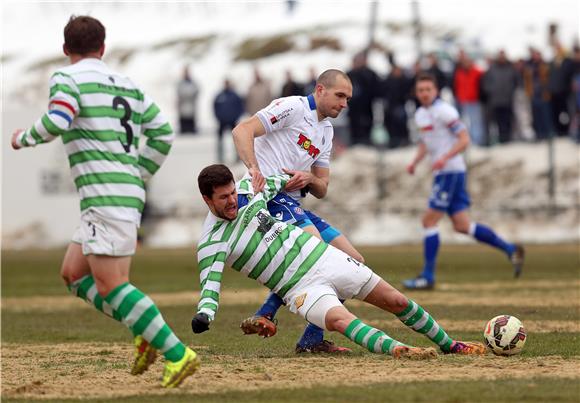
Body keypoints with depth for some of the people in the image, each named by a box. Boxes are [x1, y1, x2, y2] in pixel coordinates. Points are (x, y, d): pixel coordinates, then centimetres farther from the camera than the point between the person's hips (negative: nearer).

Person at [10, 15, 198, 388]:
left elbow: (57, 122, -20)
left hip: (106, 198, -8)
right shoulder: (128, 84, 19)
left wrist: (23, 138, -1)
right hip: (129, 191, 9)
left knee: (110, 285, -11)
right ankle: (146, 332, 8)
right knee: (73, 274, 16)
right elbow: (163, 133, 17)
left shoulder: (67, 78, -3)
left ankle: (177, 354, -19)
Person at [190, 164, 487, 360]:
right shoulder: (211, 243, -14)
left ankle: (450, 345, 25)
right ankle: (397, 350, -54)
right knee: (340, 321, -37)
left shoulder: (248, 190, 1)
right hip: (302, 287, -6)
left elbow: (276, 182, 23)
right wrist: (203, 315, -40)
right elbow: (209, 285, -23)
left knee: (398, 302, 7)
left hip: (323, 256, 6)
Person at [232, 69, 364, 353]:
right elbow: (243, 131, -15)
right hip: (266, 195, -9)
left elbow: (322, 189, 20)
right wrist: (254, 168, -30)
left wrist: (309, 179, -4)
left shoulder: (326, 130, 23)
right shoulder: (293, 108, -3)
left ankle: (312, 340, 1)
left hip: (293, 205, 9)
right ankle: (264, 316, -27)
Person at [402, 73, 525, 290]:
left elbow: (464, 139, -15)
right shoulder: (420, 114, 15)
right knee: (462, 225, 7)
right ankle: (510, 249, 12)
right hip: (443, 173, 9)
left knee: (429, 221, -8)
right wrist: (415, 162, 13)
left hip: (450, 172, -9)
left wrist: (445, 157, -26)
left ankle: (427, 276, -4)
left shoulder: (444, 111, -11)